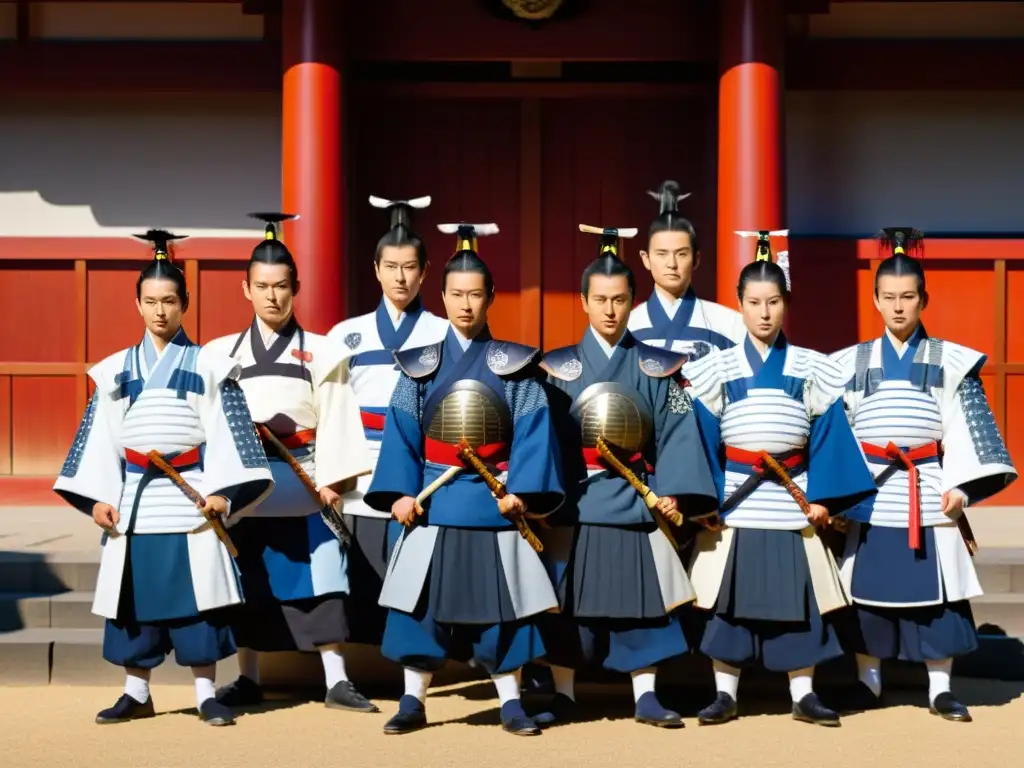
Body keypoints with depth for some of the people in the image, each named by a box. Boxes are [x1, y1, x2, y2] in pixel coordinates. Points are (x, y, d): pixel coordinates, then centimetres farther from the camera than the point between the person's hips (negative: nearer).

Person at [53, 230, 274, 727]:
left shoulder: (208, 366, 2)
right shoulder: (117, 369, 8)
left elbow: (229, 434, -2)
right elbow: (99, 437, 8)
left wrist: (223, 493, -13)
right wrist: (97, 496, -2)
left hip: (191, 496, -2)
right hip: (134, 497, 2)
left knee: (197, 597, -1)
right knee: (135, 597, 6)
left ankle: (206, 695, 8)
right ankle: (136, 694, 18)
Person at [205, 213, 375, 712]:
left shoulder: (320, 353, 2)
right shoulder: (223, 353, 7)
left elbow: (335, 421, -3)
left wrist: (330, 480, -10)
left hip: (303, 484, -2)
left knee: (319, 581, -3)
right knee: (248, 584, 9)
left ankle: (336, 681, 4)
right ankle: (248, 679, 20)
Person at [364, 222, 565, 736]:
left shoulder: (514, 366, 3)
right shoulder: (420, 366, 6)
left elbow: (532, 432, -5)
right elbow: (401, 432, 1)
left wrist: (521, 490, -16)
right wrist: (401, 492, -11)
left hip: (494, 500, -1)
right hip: (434, 502, 1)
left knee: (500, 602, 4)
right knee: (422, 601, 3)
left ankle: (511, 703, 14)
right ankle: (412, 701, 13)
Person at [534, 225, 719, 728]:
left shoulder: (657, 368, 5)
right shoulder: (560, 368, 5)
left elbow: (676, 433, 0)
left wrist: (673, 493, -11)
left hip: (637, 502, 0)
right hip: (575, 503, 0)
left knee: (641, 599, 3)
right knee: (569, 600, 4)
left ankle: (646, 697, 12)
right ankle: (562, 695, 15)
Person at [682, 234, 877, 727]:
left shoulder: (810, 369, 4)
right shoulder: (718, 368, 2)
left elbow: (827, 434, 1)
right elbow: (701, 437, 0)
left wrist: (823, 496, -7)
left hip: (793, 498, 1)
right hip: (734, 497, 0)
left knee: (797, 596, 4)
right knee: (730, 596, 2)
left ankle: (803, 696, 13)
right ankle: (725, 694, 11)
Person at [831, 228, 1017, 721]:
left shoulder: (950, 361, 3)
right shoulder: (853, 362, 6)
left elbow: (965, 431, -1)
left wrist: (961, 488, -11)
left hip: (928, 491, -1)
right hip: (870, 493, 1)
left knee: (934, 589, 1)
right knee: (869, 588, 5)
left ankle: (940, 689, 10)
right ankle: (867, 681, 18)